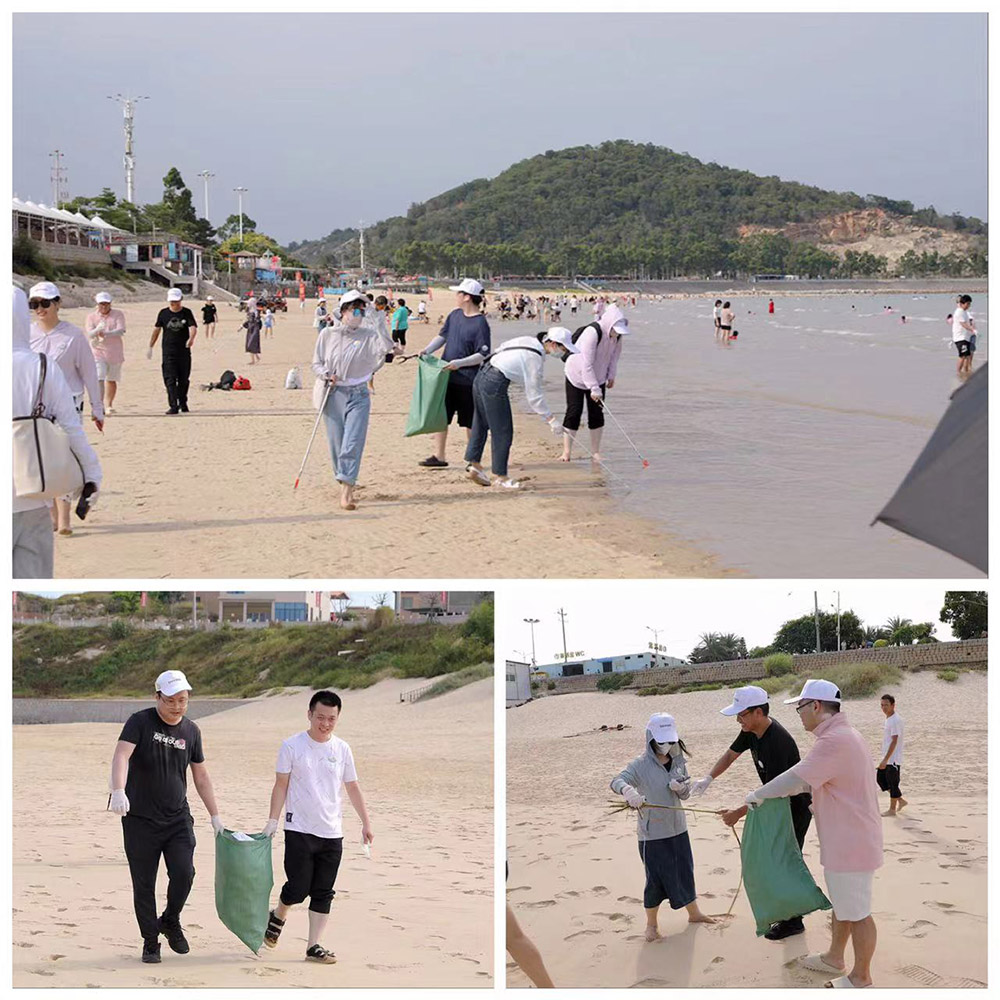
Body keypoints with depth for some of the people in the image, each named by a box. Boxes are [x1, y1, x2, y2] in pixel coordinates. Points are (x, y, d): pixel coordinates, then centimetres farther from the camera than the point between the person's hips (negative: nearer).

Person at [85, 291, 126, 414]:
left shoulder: (118, 314, 3)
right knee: (99, 379, -16)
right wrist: (97, 330, -35)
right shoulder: (91, 316, 3)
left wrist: (106, 334, -27)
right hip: (98, 352, -1)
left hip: (115, 353, 1)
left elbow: (121, 331, -11)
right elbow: (90, 334, -12)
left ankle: (108, 405, 23)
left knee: (111, 380, 10)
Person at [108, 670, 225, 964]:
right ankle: (150, 943, 16)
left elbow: (201, 777, 16)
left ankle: (170, 922, 14)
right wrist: (118, 791, -40)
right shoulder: (140, 722, -7)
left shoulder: (191, 731, 7)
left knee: (184, 873, -13)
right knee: (144, 885, 1)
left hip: (177, 819, 3)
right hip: (140, 819, -3)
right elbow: (121, 756, -23)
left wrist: (215, 816, 16)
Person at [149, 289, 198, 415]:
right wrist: (150, 347, 14)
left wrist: (191, 338, -34)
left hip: (184, 351, 0)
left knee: (184, 379, 9)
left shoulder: (187, 313, 1)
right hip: (168, 351, 0)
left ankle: (183, 403, 28)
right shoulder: (163, 313, 5)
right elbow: (156, 330, 13)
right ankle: (173, 406, -13)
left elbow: (193, 327, -12)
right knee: (170, 380, -10)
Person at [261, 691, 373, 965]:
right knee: (298, 888, -5)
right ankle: (277, 917, 25)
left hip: (332, 833, 3)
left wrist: (366, 823, 9)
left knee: (323, 893, 2)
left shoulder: (342, 749, 6)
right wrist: (272, 821, -7)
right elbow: (281, 785, -1)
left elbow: (353, 788, 13)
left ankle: (314, 946, 8)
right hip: (299, 830, -3)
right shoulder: (292, 746, -3)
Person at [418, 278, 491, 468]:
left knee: (469, 422, 4)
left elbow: (482, 355, -17)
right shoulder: (455, 315, 6)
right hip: (446, 377, 7)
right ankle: (439, 457, 18)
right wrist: (427, 350, 1)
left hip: (467, 380, -7)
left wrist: (459, 363, -26)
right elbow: (443, 336, 17)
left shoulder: (480, 324, -15)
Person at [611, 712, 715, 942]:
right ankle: (651, 924, 19)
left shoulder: (677, 761, 2)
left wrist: (680, 788, -16)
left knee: (685, 872, 17)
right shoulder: (642, 765, -15)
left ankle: (694, 913, 37)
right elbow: (617, 781, -29)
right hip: (652, 833, -5)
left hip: (677, 828, 5)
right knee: (656, 879, 2)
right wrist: (628, 790, -52)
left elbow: (686, 794, 9)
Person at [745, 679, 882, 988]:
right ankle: (834, 958, 38)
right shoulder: (844, 734, 11)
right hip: (845, 841, 11)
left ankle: (861, 977, 13)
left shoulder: (835, 741, -25)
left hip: (850, 845, -11)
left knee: (856, 913, 2)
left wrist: (758, 795, -9)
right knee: (841, 904, 24)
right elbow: (811, 778, 21)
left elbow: (795, 780, -23)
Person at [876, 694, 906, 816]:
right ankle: (900, 800, 23)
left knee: (892, 783, -1)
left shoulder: (896, 720, -18)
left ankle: (892, 809, 9)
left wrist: (885, 760, -24)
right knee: (880, 778, 13)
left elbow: (894, 741, -22)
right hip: (887, 758, 10)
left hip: (893, 759, -10)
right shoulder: (887, 719, 12)